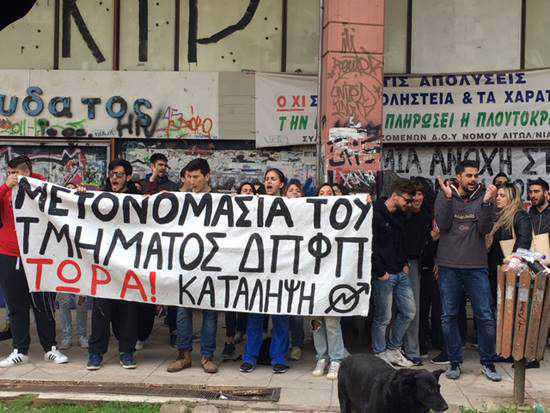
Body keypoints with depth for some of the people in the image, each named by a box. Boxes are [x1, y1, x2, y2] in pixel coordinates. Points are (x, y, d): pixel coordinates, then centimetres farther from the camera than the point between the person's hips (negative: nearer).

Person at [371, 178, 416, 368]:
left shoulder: (399, 216, 12)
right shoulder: (376, 215, -14)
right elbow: (370, 246, -17)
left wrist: (404, 263, 13)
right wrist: (380, 272, -16)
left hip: (400, 274, 8)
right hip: (384, 275, -8)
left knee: (408, 312, 11)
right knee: (383, 318, 0)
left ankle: (393, 349, 25)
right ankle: (380, 354, 16)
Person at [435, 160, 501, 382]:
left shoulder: (484, 196, 4)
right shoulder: (445, 195, 3)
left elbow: (485, 229, -6)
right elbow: (442, 224, -8)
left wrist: (487, 202, -18)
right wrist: (447, 198, -18)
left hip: (477, 266, 0)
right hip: (449, 266, 0)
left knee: (485, 317, 2)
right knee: (449, 317, 6)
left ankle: (487, 362, 18)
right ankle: (455, 362, 19)